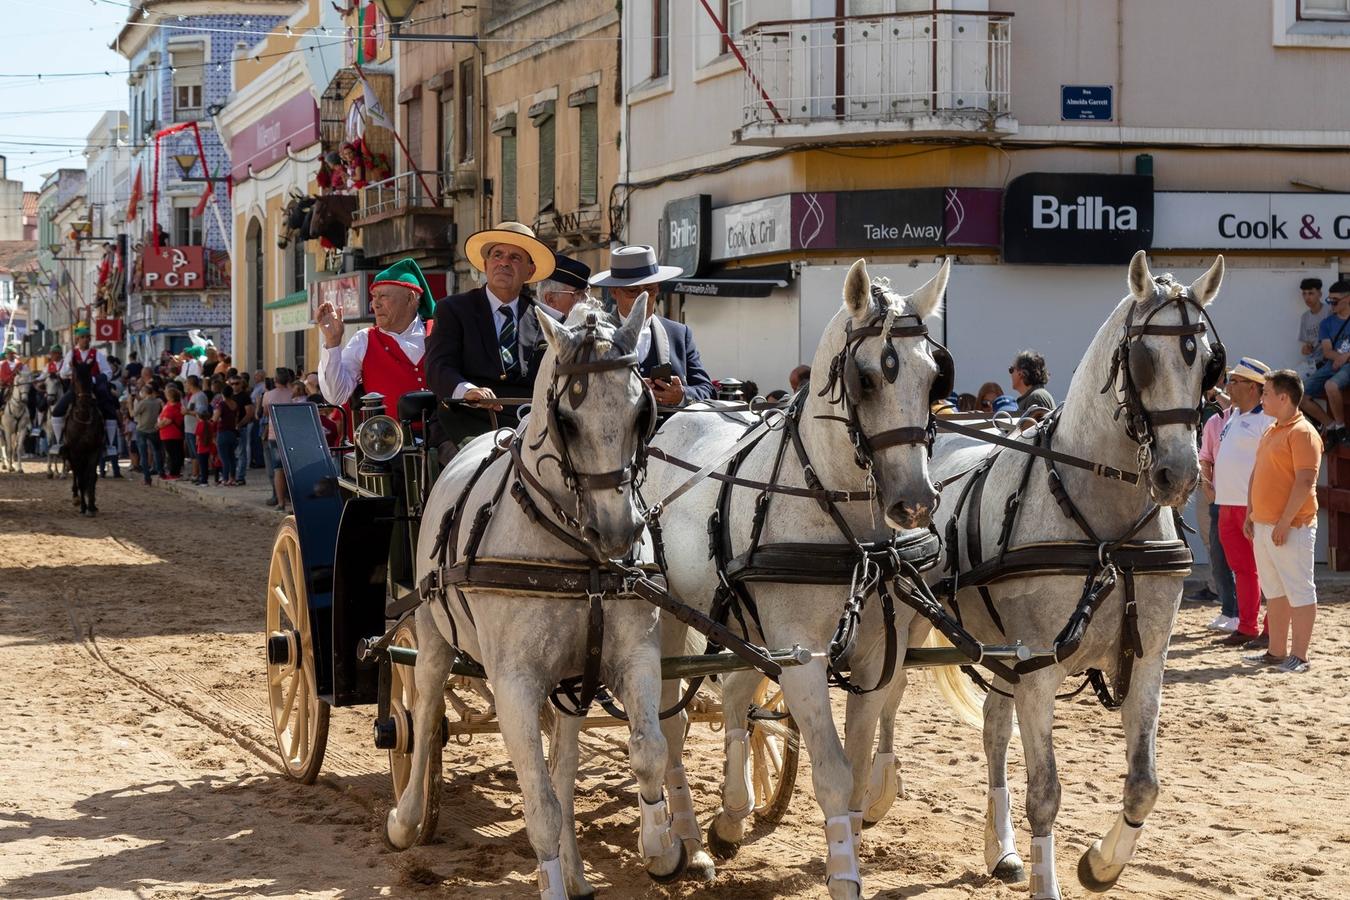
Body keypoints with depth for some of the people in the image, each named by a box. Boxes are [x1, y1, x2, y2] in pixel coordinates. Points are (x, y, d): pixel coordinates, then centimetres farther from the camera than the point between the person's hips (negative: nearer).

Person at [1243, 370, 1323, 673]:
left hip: (1291, 527, -9)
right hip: (1264, 524, 9)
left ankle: (1299, 656, 0)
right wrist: (1251, 514, 16)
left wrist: (1284, 522, -22)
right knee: (1275, 591, 13)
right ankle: (1277, 651, 20)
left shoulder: (1302, 433, -13)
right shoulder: (1270, 432, 16)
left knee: (1299, 590, -3)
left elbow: (1305, 481, -19)